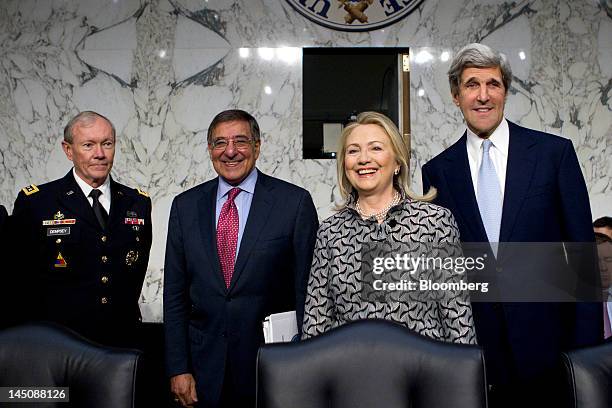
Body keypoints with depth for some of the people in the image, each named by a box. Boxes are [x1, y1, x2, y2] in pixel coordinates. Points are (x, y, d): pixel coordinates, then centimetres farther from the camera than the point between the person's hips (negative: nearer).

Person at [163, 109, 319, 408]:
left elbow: (307, 289, -5)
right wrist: (178, 369, 1)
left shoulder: (295, 201, -6)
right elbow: (174, 294, 6)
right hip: (206, 367, 3)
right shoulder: (185, 205, 5)